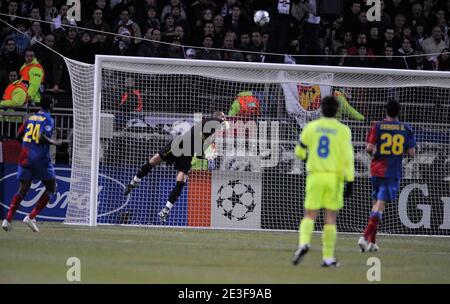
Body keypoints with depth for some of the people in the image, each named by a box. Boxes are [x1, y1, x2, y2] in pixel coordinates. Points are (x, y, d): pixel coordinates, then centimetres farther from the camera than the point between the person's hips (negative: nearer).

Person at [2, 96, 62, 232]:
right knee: (51, 188, 9)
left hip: (25, 158, 6)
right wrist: (54, 142, -6)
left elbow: (19, 136, 13)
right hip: (41, 158, -6)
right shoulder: (48, 120, -6)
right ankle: (31, 217, -5)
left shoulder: (30, 118, 12)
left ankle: (8, 219, -11)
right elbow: (42, 137, -20)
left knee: (23, 189, 7)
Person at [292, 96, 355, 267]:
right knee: (330, 218, 7)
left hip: (315, 176, 1)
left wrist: (305, 157, 37)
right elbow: (348, 158, -8)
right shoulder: (343, 130, -3)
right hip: (334, 177, -1)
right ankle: (328, 258, 6)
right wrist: (350, 182, -5)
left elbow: (300, 152, 14)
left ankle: (304, 243, -24)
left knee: (310, 215, 4)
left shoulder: (311, 127, 3)